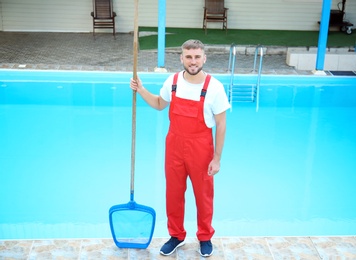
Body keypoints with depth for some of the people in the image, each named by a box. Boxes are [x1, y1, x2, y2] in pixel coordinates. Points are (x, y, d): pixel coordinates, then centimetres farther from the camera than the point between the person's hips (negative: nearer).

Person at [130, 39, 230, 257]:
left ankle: (205, 237, 35)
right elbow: (160, 105, 15)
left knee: (203, 196, 13)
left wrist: (217, 158, -10)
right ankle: (176, 236, 35)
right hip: (174, 147, 4)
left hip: (201, 150, -3)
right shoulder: (172, 81, -4)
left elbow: (221, 125, -11)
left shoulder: (214, 87, -16)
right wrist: (141, 90, -1)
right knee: (173, 194, 15)